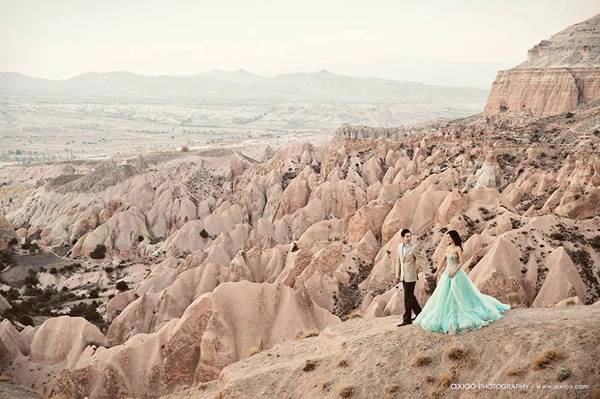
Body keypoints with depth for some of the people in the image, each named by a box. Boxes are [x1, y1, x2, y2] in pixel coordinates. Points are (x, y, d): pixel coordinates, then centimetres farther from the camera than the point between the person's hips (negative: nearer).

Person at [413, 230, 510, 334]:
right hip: (447, 274, 8)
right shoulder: (448, 248, 10)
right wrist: (438, 271, 17)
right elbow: (443, 260, 18)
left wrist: (454, 271, -24)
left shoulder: (458, 248, -11)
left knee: (457, 296, -3)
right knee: (444, 296, 10)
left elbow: (461, 262, -14)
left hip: (455, 274, -8)